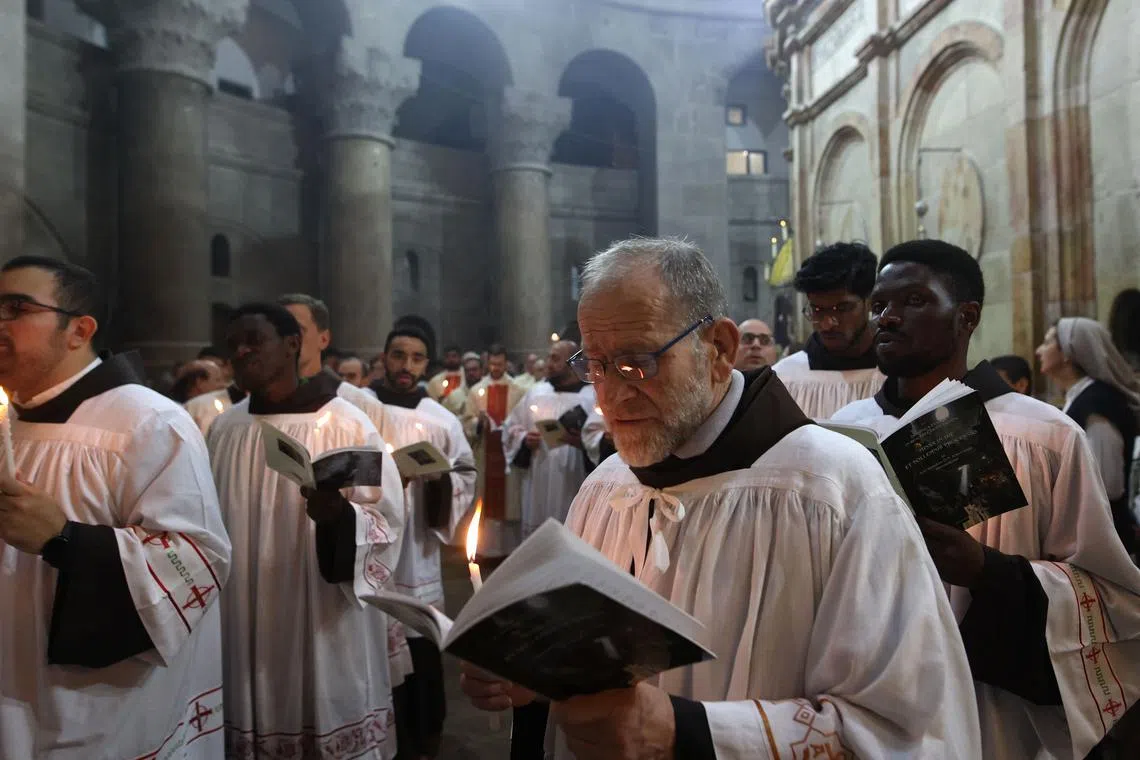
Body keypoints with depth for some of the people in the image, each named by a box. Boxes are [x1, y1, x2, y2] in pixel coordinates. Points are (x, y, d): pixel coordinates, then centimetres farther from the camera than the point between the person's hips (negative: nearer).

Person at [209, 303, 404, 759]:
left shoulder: (346, 424, -10)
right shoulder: (225, 430, 4)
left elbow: (388, 520, -12)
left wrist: (340, 516, -29)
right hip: (248, 625, 4)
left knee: (331, 721, 6)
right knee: (257, 720, 13)